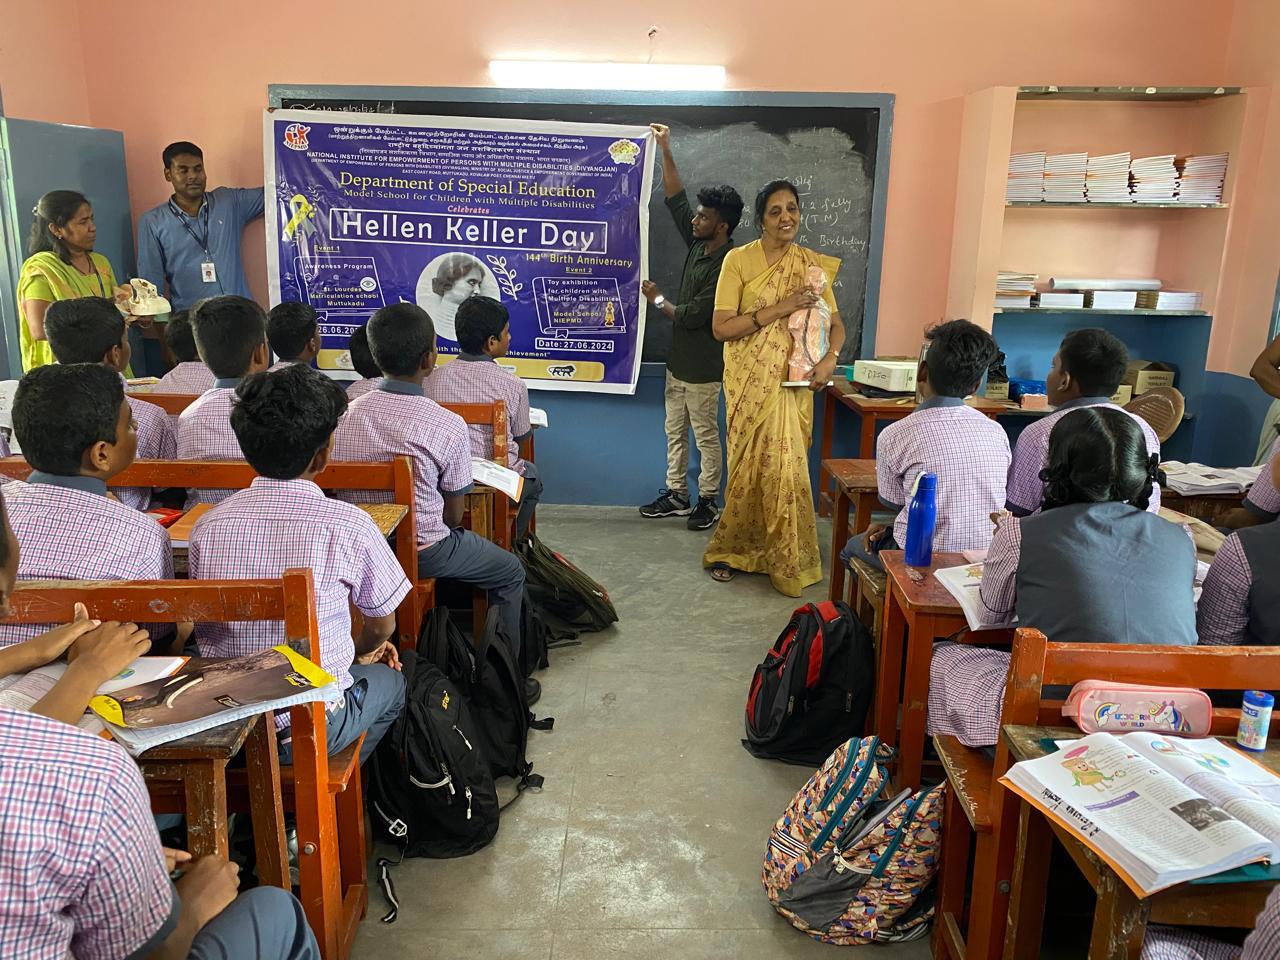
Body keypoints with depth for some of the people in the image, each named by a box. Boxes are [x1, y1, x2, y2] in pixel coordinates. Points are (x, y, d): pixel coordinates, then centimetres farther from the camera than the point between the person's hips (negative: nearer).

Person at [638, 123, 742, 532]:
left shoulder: (728, 265, -22)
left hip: (703, 368, -9)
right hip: (678, 361, 9)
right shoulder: (698, 245, 3)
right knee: (675, 432, 16)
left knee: (706, 437, 4)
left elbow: (693, 316, -22)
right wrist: (665, 151, 5)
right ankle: (676, 495, 27)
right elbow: (675, 198, 11)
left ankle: (708, 501, 17)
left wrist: (658, 299, -6)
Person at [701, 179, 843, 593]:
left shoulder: (813, 264, 6)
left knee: (785, 465, 2)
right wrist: (779, 308, -18)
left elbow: (836, 323, 9)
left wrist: (830, 358, -12)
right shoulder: (739, 259, -5)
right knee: (753, 465, 2)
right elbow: (720, 326, -12)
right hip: (750, 383, -3)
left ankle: (783, 557, 20)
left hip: (793, 384, 3)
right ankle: (730, 548, 23)